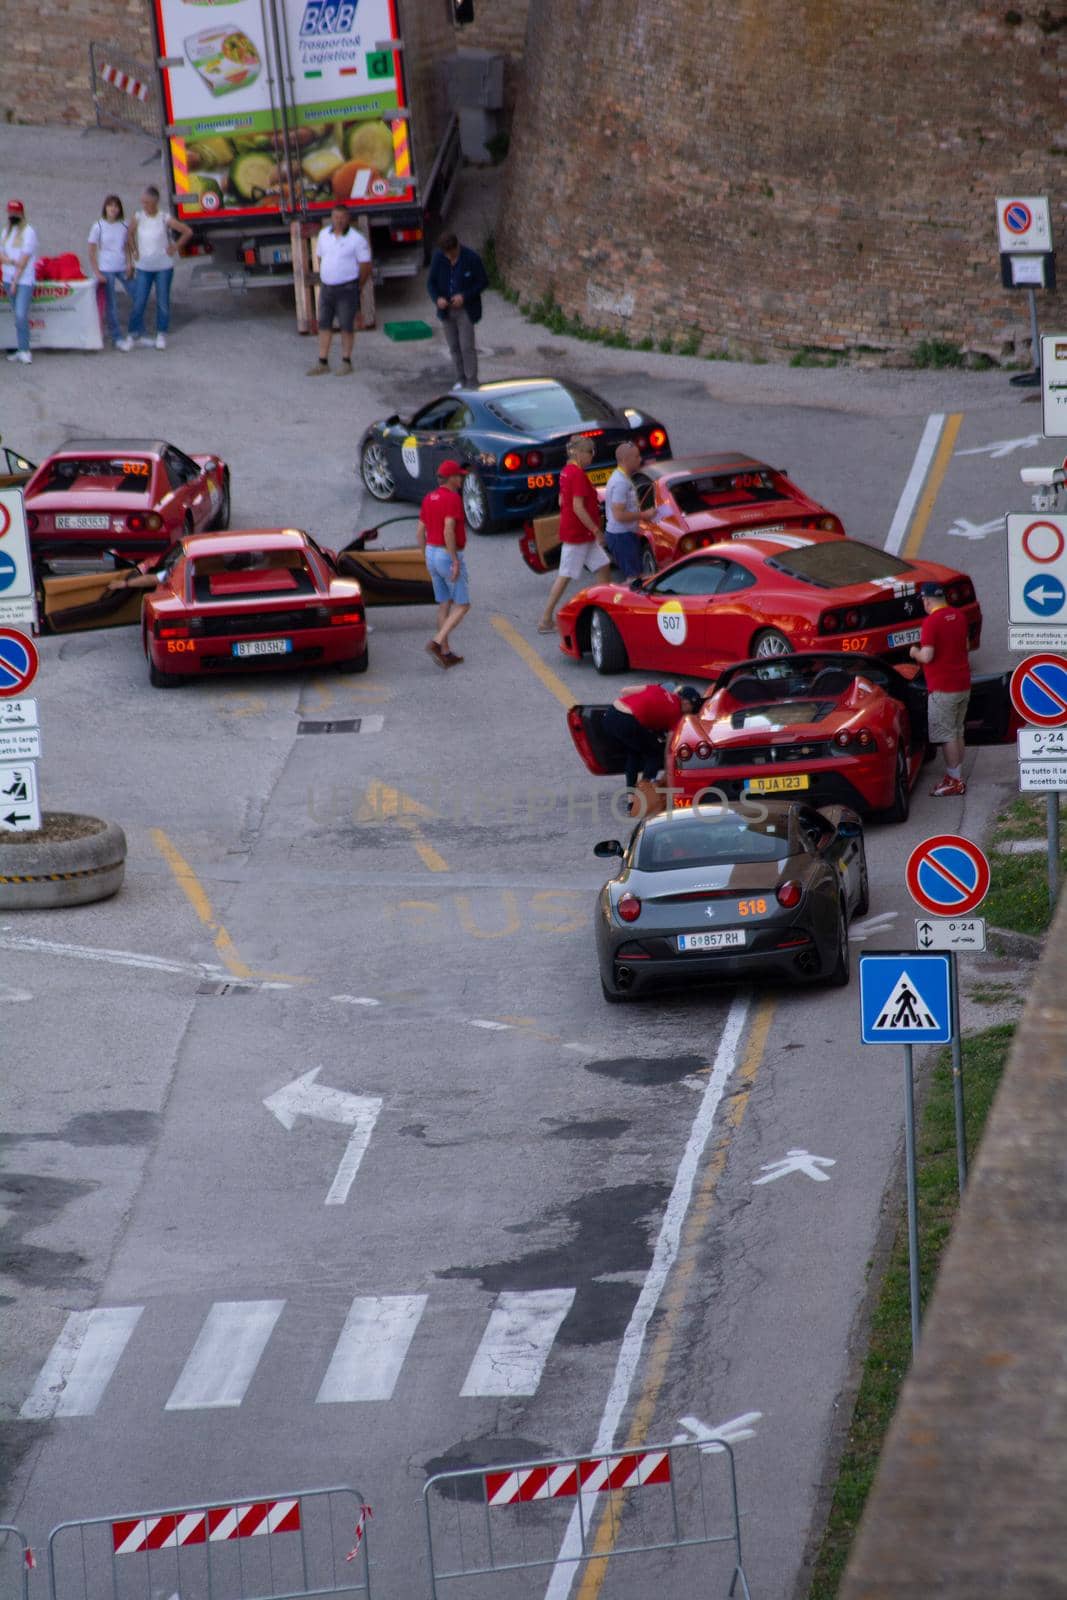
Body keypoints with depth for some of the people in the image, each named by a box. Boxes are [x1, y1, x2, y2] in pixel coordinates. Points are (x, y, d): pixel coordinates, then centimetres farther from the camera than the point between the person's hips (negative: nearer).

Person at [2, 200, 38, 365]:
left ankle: (24, 350, -12)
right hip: (9, 279, 6)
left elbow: (25, 259, -10)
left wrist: (15, 282, -11)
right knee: (18, 316, 8)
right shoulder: (6, 232, 14)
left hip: (24, 279, -6)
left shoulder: (28, 232, -6)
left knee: (21, 315, -15)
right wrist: (11, 261, -14)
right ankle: (21, 350, 11)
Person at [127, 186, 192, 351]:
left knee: (163, 303, 4)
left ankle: (161, 336, 14)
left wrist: (175, 247, -2)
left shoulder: (165, 219, -9)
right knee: (138, 303, -3)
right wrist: (134, 252, 7)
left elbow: (187, 232, -2)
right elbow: (131, 234, 16)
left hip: (163, 267, -1)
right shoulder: (138, 217, -2)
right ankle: (134, 335, 6)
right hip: (143, 267, 1)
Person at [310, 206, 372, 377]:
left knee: (346, 326, -1)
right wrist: (324, 278, 15)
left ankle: (346, 363, 9)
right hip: (327, 287, 5)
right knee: (324, 325, 5)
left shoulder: (356, 239, -10)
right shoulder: (324, 235, 7)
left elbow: (366, 266, -5)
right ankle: (322, 363, 9)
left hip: (347, 289, -5)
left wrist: (357, 287, 2)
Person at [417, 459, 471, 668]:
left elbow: (420, 531, 11)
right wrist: (455, 562, -23)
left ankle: (445, 653, 14)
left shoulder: (429, 498, 8)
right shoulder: (453, 498, -18)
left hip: (432, 555, 8)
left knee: (444, 605, 15)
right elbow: (448, 531, -26)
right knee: (462, 606, 1)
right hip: (449, 556, -8)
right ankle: (437, 643, -14)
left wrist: (427, 558, 19)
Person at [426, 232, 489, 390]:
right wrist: (437, 298, -18)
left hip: (465, 309, -4)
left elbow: (483, 282, -7)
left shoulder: (472, 258, -16)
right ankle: (461, 379, 23)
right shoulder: (438, 257, -6)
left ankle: (471, 383, -2)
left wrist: (464, 296, -19)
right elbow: (431, 282, 3)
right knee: (454, 347, 10)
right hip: (447, 310, 4)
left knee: (467, 347, -8)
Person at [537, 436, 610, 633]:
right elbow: (578, 507, -25)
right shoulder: (578, 474, -20)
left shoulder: (566, 472, 10)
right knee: (565, 576, -4)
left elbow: (562, 501, 18)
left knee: (602, 566, 12)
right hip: (577, 534, -10)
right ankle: (546, 621, 0)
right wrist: (596, 530, -20)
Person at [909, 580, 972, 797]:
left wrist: (915, 653, -1)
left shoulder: (932, 621, -17)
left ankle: (954, 781, -2)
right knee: (957, 732, 16)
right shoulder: (958, 616, 8)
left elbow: (927, 656, -21)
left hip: (943, 688, -8)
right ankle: (956, 776, 21)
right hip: (963, 684, 8)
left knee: (946, 734, -3)